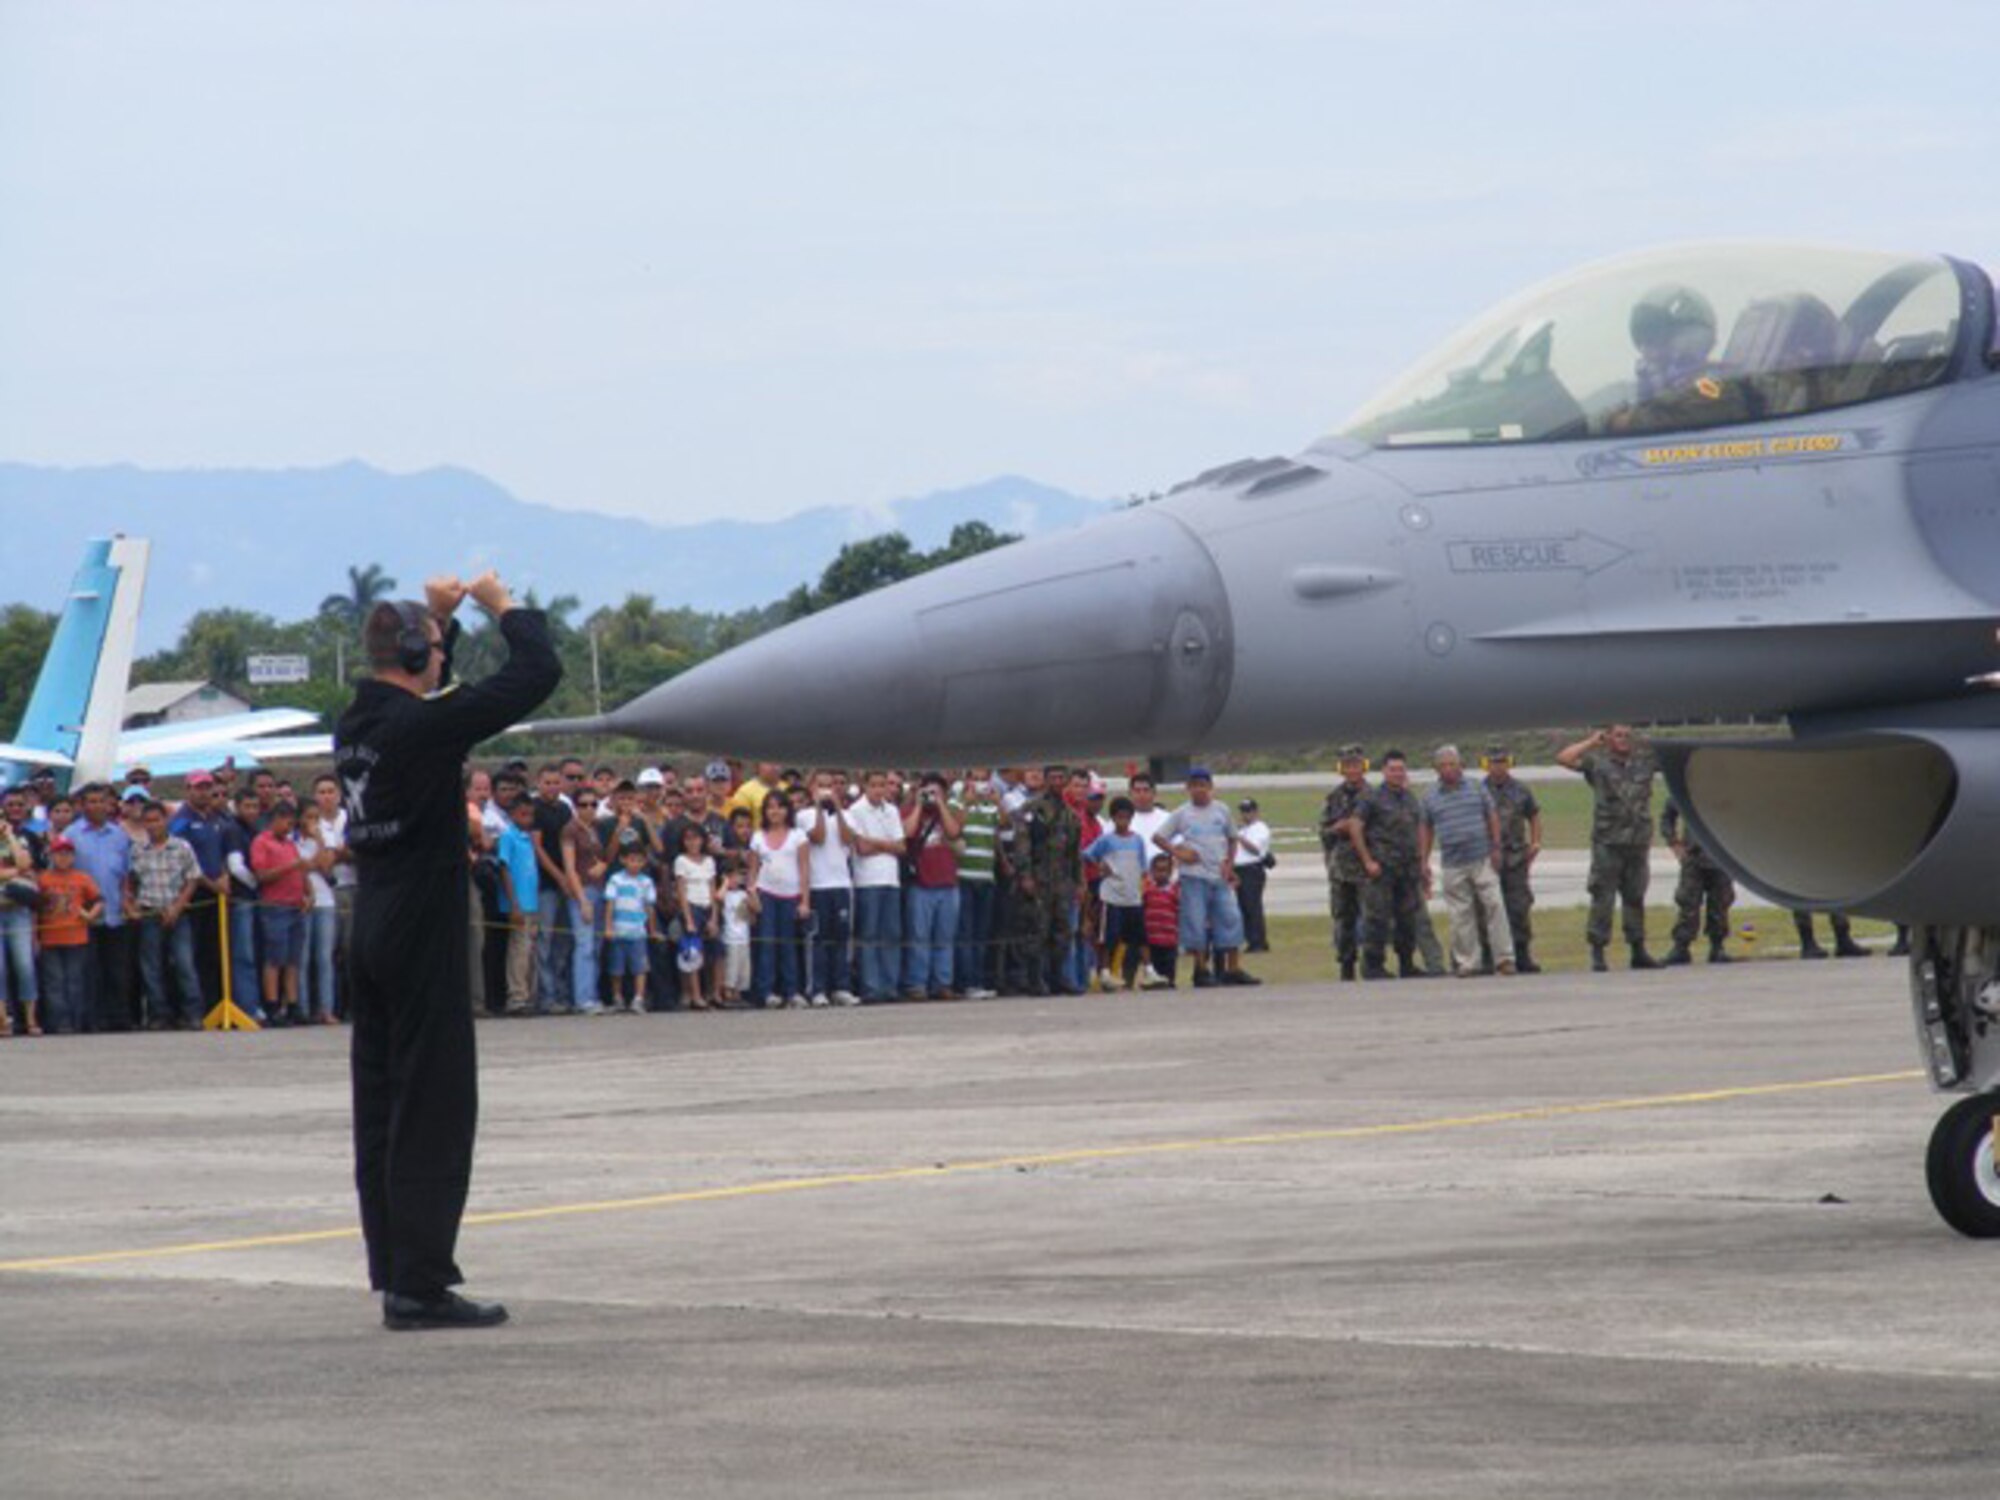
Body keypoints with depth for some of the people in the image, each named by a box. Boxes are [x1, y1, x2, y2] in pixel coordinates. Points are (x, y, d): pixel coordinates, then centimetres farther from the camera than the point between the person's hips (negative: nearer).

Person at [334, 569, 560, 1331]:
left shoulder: (358, 722, 7)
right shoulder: (422, 725, -17)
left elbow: (416, 691, 32)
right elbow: (536, 675, -15)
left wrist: (441, 615, 25)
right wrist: (503, 606, 1)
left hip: (373, 927, 9)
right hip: (422, 932, -9)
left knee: (383, 1104, 12)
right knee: (434, 1105, -6)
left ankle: (394, 1269, 17)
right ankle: (419, 1284, -7)